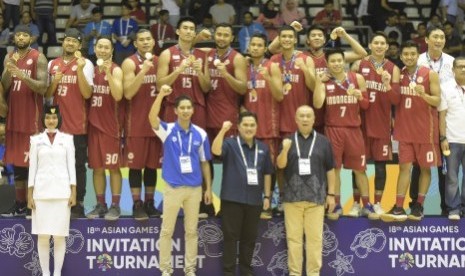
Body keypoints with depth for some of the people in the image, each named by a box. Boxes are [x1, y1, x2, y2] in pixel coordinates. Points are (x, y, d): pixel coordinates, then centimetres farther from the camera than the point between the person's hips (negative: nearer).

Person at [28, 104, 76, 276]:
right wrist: (30, 194, 1)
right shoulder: (36, 140, 7)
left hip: (61, 191, 0)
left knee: (60, 235, -1)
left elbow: (71, 166, 4)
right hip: (41, 191, 0)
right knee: (42, 236, 0)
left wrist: (73, 192, -2)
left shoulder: (67, 139, 6)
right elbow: (32, 167, 6)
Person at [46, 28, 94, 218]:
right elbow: (47, 95, 13)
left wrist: (79, 69, -22)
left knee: (78, 165, 0)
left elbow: (87, 93, -13)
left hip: (78, 124, -4)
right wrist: (54, 82, -7)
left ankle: (78, 205, 5)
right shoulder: (52, 64, 10)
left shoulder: (85, 64, -4)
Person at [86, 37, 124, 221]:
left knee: (113, 167, -2)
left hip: (111, 124, -5)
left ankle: (115, 206, 3)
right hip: (93, 123, 6)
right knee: (97, 167, 8)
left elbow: (118, 96, -21)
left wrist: (108, 73, -25)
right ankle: (100, 205, 15)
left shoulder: (116, 70, -5)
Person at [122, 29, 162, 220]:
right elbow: (128, 93, -17)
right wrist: (143, 70, -23)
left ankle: (150, 203, 16)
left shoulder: (159, 62, 11)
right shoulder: (130, 63, -6)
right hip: (136, 121, -5)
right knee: (136, 164, -3)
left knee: (153, 164, 8)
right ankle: (137, 204, 2)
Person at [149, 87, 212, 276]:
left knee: (191, 230, 9)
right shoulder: (168, 130, -4)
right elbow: (152, 117, -24)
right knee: (167, 230, 5)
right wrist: (161, 94, -37)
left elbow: (204, 162, 9)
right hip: (173, 188, -2)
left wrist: (208, 188, 7)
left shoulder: (200, 134, 2)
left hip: (195, 188, 2)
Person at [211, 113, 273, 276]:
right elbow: (215, 150, -23)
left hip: (254, 200, 4)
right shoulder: (230, 144, -2)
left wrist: (267, 196, 10)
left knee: (250, 237, 10)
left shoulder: (263, 148, 10)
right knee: (231, 236, 0)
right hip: (232, 199, -4)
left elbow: (267, 173, 14)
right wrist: (223, 131, -33)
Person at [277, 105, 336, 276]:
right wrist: (285, 150, -22)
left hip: (316, 197, 0)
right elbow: (280, 165, -3)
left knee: (315, 237, 1)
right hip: (292, 197, 1)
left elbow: (330, 170, 7)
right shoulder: (288, 140, 7)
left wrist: (331, 194, 3)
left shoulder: (323, 141, 5)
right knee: (293, 237, 4)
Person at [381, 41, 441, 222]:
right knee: (404, 166, 1)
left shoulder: (430, 74, -7)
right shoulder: (398, 74, 4)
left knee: (425, 167, 5)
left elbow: (437, 101, -10)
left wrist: (424, 95, -27)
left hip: (425, 129, -3)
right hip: (404, 128, 3)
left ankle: (418, 206, 12)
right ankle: (399, 208, -3)